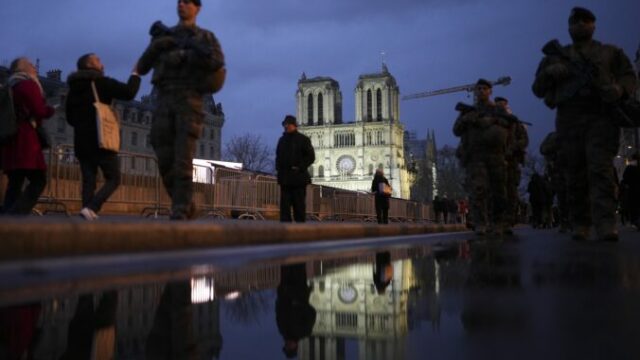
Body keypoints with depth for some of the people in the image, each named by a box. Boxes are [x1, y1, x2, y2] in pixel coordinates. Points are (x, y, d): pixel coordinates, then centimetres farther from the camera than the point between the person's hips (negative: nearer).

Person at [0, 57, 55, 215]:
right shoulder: (29, 84, -3)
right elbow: (40, 111, -9)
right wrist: (51, 109, 9)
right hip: (25, 139, -9)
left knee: (15, 181, 8)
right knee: (38, 180, -9)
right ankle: (16, 214, -21)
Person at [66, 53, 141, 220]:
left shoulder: (73, 88, 19)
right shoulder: (101, 82, -3)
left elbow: (70, 118, 24)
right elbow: (129, 93, -13)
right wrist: (135, 74, 2)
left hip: (81, 142, 7)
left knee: (88, 181, 5)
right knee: (113, 179, -3)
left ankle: (88, 209, -8)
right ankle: (90, 207, -21)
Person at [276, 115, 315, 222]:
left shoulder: (303, 139, 1)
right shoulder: (282, 140, 17)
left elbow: (311, 156, -4)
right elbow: (278, 156, 24)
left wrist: (300, 167, -13)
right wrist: (278, 167, 6)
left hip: (298, 178, -5)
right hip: (285, 178, 5)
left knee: (299, 205, -2)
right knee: (284, 205, 2)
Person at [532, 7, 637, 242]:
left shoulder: (610, 52, 20)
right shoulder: (557, 56, 22)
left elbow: (629, 76, 13)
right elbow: (538, 89, 17)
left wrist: (619, 90, -11)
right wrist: (549, 72, -4)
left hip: (601, 117, -1)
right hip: (569, 120, 2)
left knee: (601, 170, -16)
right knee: (576, 176, 0)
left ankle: (606, 226, -23)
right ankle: (580, 225, 5)